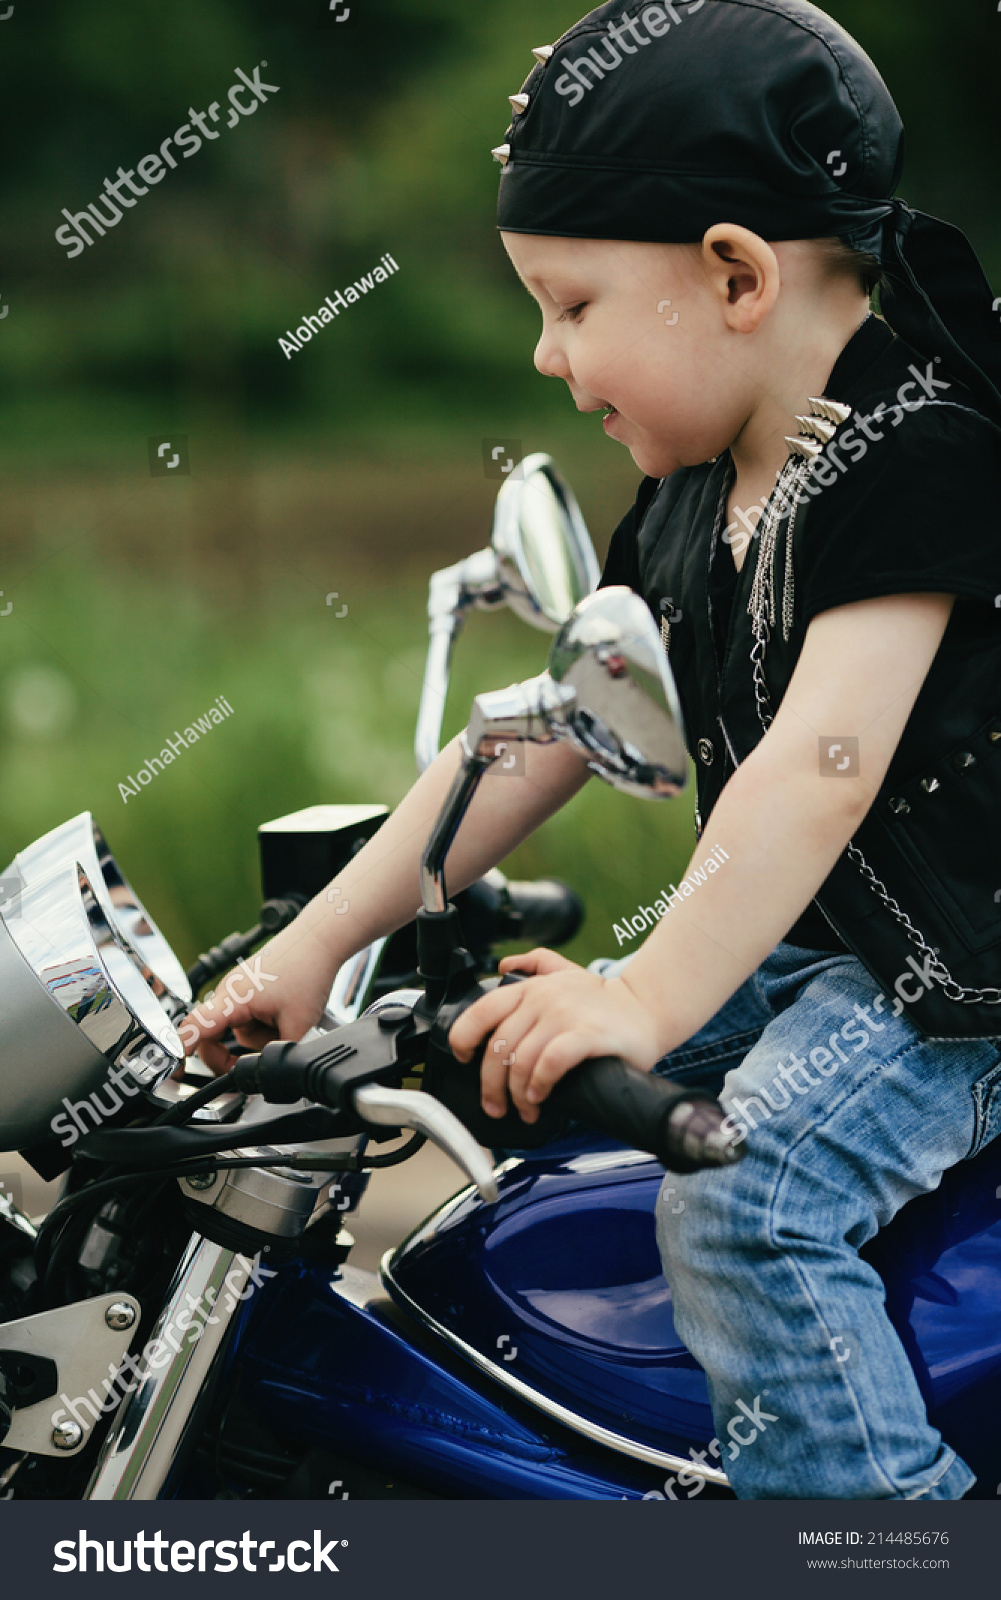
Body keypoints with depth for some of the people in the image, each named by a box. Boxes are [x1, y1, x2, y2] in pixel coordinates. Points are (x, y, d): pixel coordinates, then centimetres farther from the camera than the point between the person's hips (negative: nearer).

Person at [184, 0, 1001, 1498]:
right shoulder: (695, 491, 8)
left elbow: (821, 767, -33)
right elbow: (546, 727, 9)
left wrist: (648, 999, -43)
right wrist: (320, 940, 4)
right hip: (795, 943, 10)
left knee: (741, 1196, -29)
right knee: (499, 1064, 14)